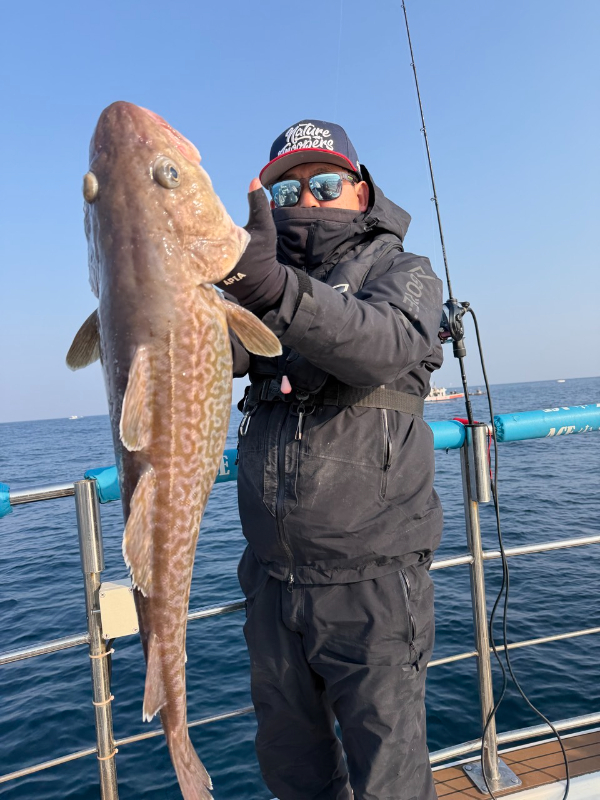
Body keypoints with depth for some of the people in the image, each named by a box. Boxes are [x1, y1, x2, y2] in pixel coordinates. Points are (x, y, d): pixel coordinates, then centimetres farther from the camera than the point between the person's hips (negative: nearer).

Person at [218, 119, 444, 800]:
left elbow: (383, 348, -25)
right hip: (272, 577, 5)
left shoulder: (402, 273, 0)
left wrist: (277, 289, -41)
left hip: (371, 579, -4)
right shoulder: (265, 283, 11)